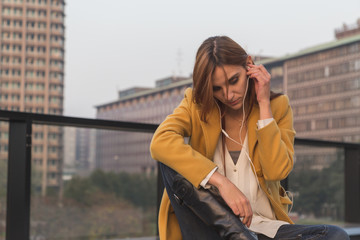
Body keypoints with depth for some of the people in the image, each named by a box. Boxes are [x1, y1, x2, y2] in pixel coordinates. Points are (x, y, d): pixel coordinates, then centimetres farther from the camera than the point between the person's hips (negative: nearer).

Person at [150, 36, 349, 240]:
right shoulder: (196, 104, 1)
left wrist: (264, 104, -12)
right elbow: (160, 141, -21)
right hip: (210, 224, -1)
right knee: (172, 161, -24)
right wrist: (221, 182, -30)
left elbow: (277, 170, -12)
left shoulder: (277, 106, 3)